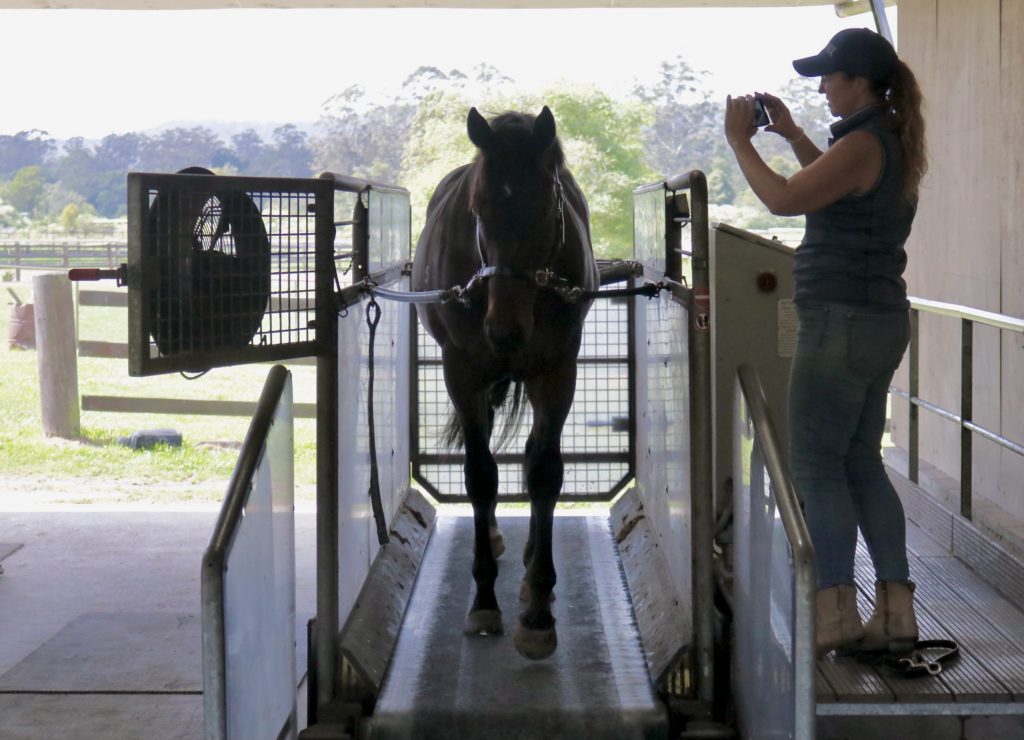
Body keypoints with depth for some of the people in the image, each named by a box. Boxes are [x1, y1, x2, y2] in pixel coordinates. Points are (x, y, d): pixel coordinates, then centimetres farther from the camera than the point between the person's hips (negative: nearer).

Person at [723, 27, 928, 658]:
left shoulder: (864, 143, -16)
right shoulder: (895, 144, 13)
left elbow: (785, 200, -21)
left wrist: (740, 142, -8)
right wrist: (792, 135, 25)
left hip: (842, 322, -10)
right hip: (881, 322, 10)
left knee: (816, 465, -4)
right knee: (861, 464, 13)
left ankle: (836, 615, -3)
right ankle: (896, 613, 14)